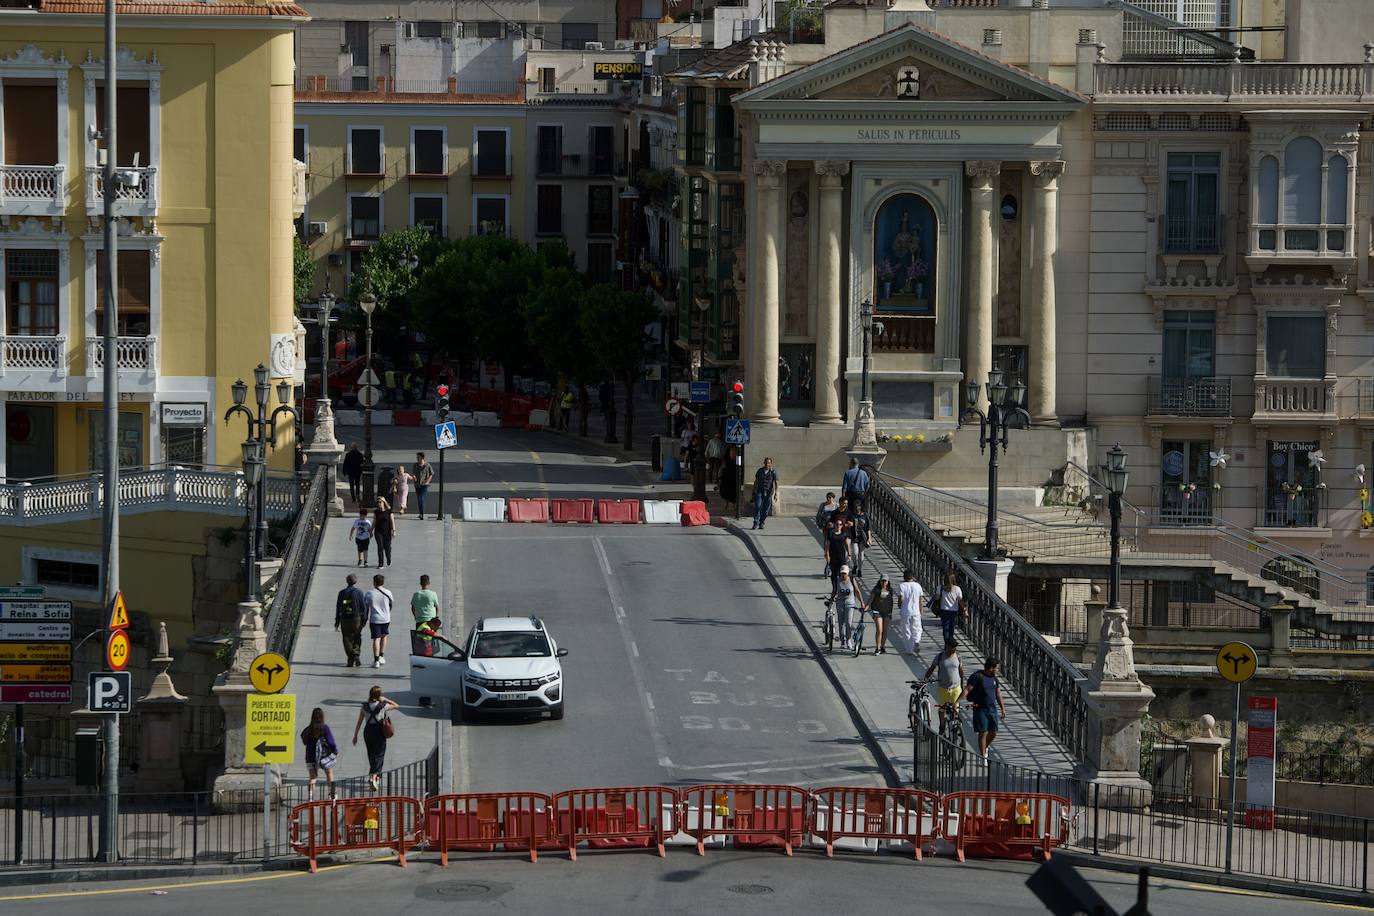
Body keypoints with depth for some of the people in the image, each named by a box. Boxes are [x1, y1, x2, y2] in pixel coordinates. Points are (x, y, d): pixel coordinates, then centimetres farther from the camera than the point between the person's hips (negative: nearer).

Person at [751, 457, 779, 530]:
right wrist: (754, 491, 10)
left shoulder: (773, 472, -4)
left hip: (768, 493, -1)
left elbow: (776, 483, -6)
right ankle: (756, 523, -13)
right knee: (757, 507, -13)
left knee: (765, 509, 1)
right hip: (759, 491, 1)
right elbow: (756, 482, 11)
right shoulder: (759, 471, 3)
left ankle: (761, 524, 14)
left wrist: (776, 494, -14)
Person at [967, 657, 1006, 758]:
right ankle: (983, 756, 0)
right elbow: (967, 690, -16)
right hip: (980, 709, -6)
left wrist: (1002, 708, 14)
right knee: (983, 733, -6)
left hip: (993, 709, 6)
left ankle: (985, 747, 35)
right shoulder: (977, 676, -11)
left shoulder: (994, 678, 10)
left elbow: (998, 694, 17)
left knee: (993, 733, 8)